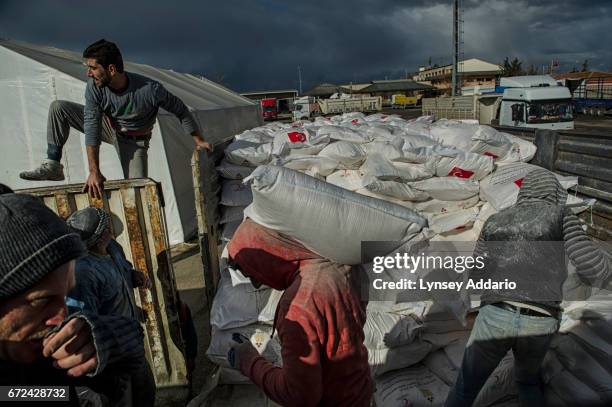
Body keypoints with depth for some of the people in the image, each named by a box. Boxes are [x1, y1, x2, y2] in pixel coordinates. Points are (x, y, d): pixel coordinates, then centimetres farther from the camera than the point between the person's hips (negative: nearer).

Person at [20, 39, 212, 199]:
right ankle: (53, 166, -4)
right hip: (107, 125, 4)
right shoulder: (94, 87, -25)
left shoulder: (150, 90, -35)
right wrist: (94, 171, -32)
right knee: (58, 107, -11)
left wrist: (199, 140, -14)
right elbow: (92, 127, -26)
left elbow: (180, 110, -21)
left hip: (133, 140, -3)